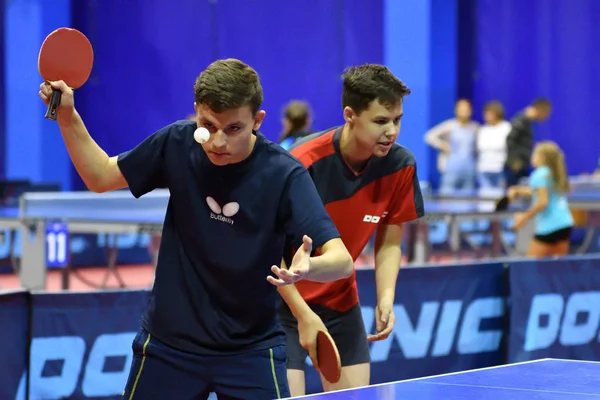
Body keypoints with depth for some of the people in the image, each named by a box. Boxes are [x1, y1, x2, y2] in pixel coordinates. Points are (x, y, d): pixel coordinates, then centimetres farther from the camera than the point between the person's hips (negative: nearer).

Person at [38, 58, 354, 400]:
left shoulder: (284, 175, -18)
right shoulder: (176, 144, -9)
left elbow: (341, 260, -25)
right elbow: (102, 176, 7)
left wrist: (307, 268, -47)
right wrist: (68, 116, -7)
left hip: (250, 350, -2)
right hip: (168, 344, 2)